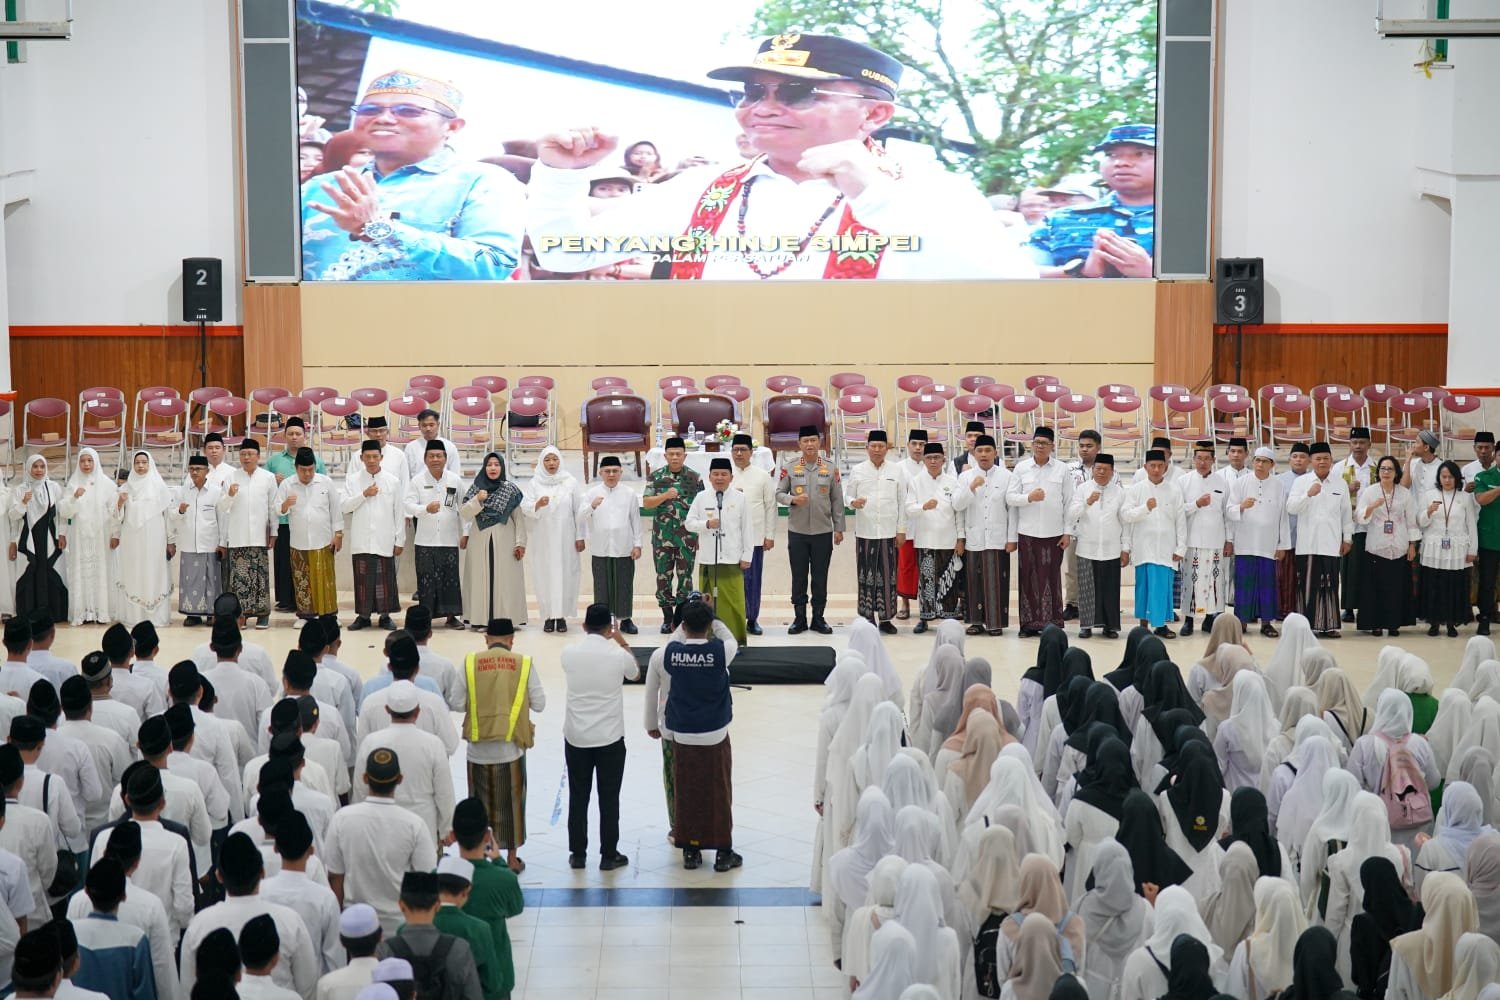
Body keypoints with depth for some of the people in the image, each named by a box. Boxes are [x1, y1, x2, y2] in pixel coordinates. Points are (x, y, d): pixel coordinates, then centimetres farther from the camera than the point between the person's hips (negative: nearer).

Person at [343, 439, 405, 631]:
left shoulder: (393, 481, 1)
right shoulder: (352, 480, 4)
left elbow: (399, 513, 2)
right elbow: (344, 507, -1)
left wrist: (400, 540, 1)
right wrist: (363, 495, -12)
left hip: (384, 541, -1)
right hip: (361, 541, 1)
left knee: (385, 579, 2)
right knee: (363, 578, 4)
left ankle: (385, 615, 12)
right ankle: (363, 615, 14)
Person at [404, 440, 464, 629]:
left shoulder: (455, 480, 4)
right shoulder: (417, 480, 0)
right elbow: (409, 505, -7)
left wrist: (464, 534, 8)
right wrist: (426, 509, -26)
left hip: (449, 539, 1)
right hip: (425, 540, -1)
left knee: (451, 577, 2)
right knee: (426, 578, 1)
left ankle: (451, 615, 10)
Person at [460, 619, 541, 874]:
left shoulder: (470, 663, -5)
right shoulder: (524, 664, -5)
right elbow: (539, 704, -2)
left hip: (479, 748, 0)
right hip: (511, 747, 0)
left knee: (480, 804, 14)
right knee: (511, 803, 14)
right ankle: (512, 858, 22)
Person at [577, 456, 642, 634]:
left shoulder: (629, 494, 6)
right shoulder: (593, 493, 4)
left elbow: (635, 520, 7)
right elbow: (581, 516, -3)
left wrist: (637, 544, 3)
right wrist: (592, 506, -23)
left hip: (624, 549, 1)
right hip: (600, 549, 0)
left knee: (625, 585, 4)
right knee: (602, 585, 4)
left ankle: (626, 619, 13)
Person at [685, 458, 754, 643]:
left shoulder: (741, 499, 0)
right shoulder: (701, 498, 3)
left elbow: (747, 529, 2)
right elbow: (689, 522, 4)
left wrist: (746, 556, 0)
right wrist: (706, 524, -14)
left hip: (732, 559, -1)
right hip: (707, 559, 1)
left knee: (734, 602, 1)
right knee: (708, 601, 6)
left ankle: (737, 640, 9)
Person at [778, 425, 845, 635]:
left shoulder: (830, 468, 2)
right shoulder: (789, 467, 0)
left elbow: (837, 500, 5)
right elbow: (779, 493, 3)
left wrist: (839, 528, 3)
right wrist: (793, 499, -17)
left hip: (823, 531, 1)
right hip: (797, 531, 0)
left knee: (820, 577, 6)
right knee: (798, 576, 5)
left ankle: (818, 618, 15)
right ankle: (799, 619, 14)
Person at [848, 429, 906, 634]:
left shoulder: (896, 471, 6)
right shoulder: (857, 471, 5)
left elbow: (901, 502, 6)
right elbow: (849, 496, 7)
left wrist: (901, 530, 2)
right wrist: (853, 502, -18)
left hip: (889, 532, 1)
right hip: (865, 531, -1)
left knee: (888, 576, 2)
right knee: (866, 575, 1)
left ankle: (885, 618, 9)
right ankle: (868, 617, 8)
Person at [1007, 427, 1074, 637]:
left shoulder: (1062, 470, 5)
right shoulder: (1021, 468, 6)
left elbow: (1068, 502, 4)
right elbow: (1010, 497, 3)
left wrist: (1067, 533, 0)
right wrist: (1029, 498, -16)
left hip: (1054, 533, -1)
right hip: (1027, 532, 1)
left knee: (1051, 578, 0)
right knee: (1029, 578, 1)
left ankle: (1051, 623, 5)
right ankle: (1030, 623, 7)